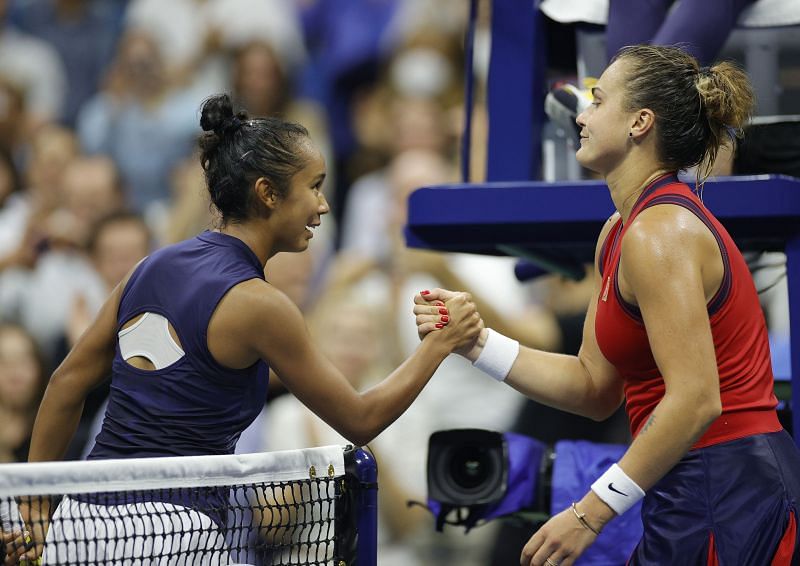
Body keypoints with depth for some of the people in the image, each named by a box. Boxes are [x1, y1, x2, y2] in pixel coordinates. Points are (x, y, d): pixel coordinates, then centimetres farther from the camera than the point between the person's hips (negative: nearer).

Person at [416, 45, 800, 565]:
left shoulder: (658, 233, -17)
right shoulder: (618, 233, 14)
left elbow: (695, 401, -23)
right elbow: (595, 389, 15)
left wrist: (591, 513, -21)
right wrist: (474, 340, 8)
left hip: (722, 498, -9)